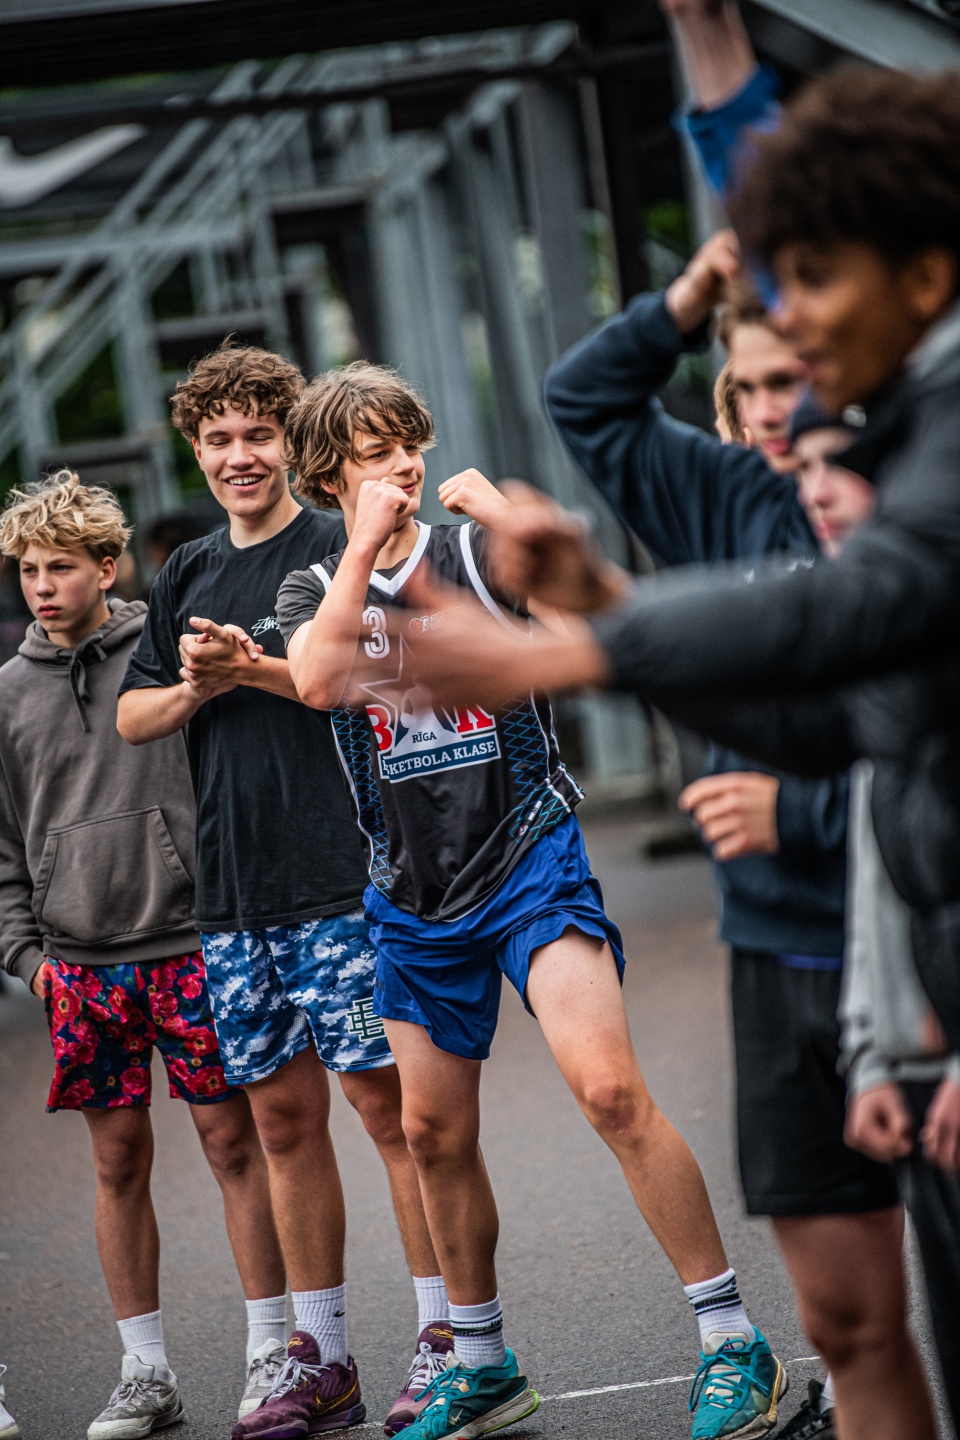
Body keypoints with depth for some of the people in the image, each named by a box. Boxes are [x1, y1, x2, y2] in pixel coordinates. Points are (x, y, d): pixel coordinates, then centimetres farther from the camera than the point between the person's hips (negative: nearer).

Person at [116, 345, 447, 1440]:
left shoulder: (338, 548, -2)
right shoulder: (188, 576, 16)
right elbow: (131, 717, 17)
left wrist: (256, 669, -19)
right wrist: (194, 688, -2)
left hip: (341, 878, -6)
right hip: (233, 894, 6)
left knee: (386, 1100, -6)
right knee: (283, 1117, 10)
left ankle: (445, 1339, 0)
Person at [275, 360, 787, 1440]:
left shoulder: (473, 552, -1)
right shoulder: (313, 592, 6)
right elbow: (318, 679, -18)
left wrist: (499, 513, -14)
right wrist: (366, 539, -15)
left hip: (529, 865, -4)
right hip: (414, 895, 4)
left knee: (609, 1089, -20)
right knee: (434, 1132, 12)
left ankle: (734, 1348, -13)